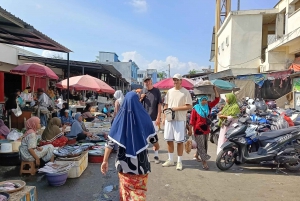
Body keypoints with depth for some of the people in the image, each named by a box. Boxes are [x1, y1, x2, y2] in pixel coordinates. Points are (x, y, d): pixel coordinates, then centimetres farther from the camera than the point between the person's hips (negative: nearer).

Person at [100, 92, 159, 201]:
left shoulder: (120, 117, -7)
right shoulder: (144, 117, -9)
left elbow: (110, 141, -9)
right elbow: (153, 136, 3)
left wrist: (105, 160, -4)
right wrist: (157, 145, 25)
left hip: (124, 161, 1)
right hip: (140, 161, -1)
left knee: (126, 188, 20)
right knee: (139, 190, 14)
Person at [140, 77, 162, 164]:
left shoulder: (156, 91, -2)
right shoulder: (144, 92, 9)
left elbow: (159, 105, -5)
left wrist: (158, 117, -12)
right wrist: (141, 99, -6)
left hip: (153, 119, -4)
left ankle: (156, 156, 13)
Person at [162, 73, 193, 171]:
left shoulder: (185, 92, -4)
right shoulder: (169, 91, 12)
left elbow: (189, 106, -11)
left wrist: (176, 108, -16)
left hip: (180, 120, -5)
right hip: (169, 119, 5)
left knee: (180, 141, 1)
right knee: (169, 140, 10)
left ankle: (179, 161, 12)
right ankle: (170, 160, 23)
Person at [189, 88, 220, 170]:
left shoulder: (209, 106, 4)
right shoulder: (195, 108, -10)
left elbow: (217, 99, 1)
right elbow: (192, 120, -9)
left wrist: (215, 89, -9)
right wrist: (190, 130, -10)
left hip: (206, 129, 6)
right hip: (198, 130, -6)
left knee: (204, 145, 17)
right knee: (201, 146, -5)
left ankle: (197, 155, 39)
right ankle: (204, 161, -3)